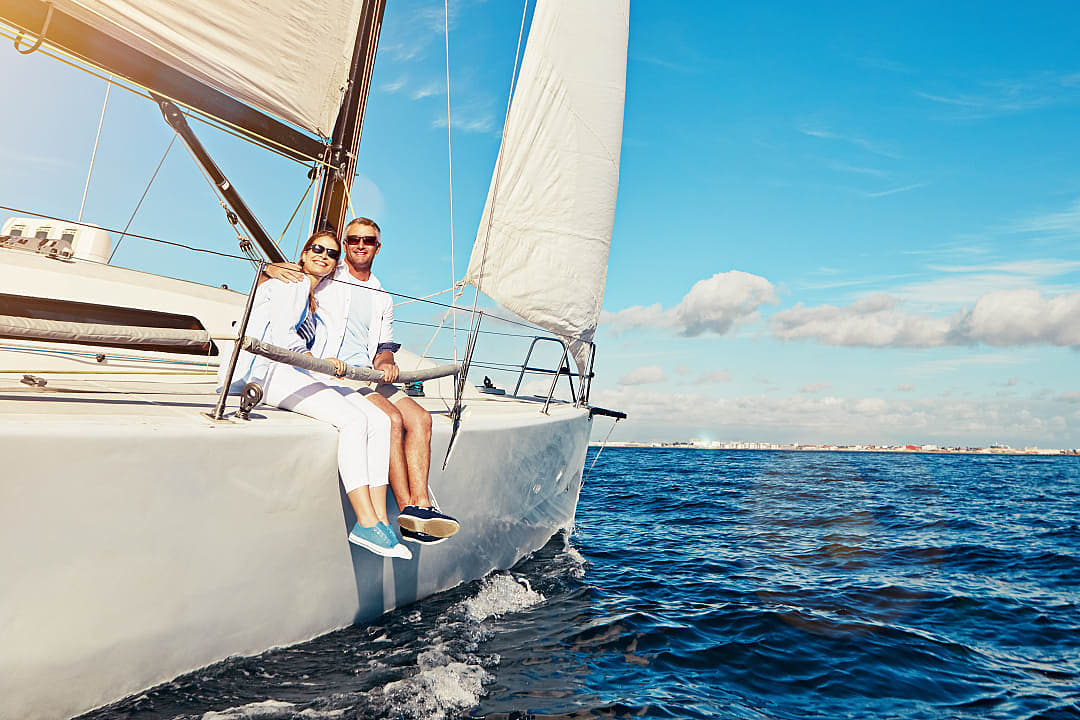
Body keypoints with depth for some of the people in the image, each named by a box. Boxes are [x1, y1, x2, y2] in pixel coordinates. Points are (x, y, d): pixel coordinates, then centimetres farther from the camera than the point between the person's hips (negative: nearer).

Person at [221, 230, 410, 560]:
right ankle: (367, 524, -31)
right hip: (273, 371, -8)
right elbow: (281, 337, -9)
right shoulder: (293, 284, 2)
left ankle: (379, 519, -22)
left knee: (379, 420, -13)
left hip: (303, 376, 8)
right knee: (353, 419, -29)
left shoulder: (315, 299, 30)